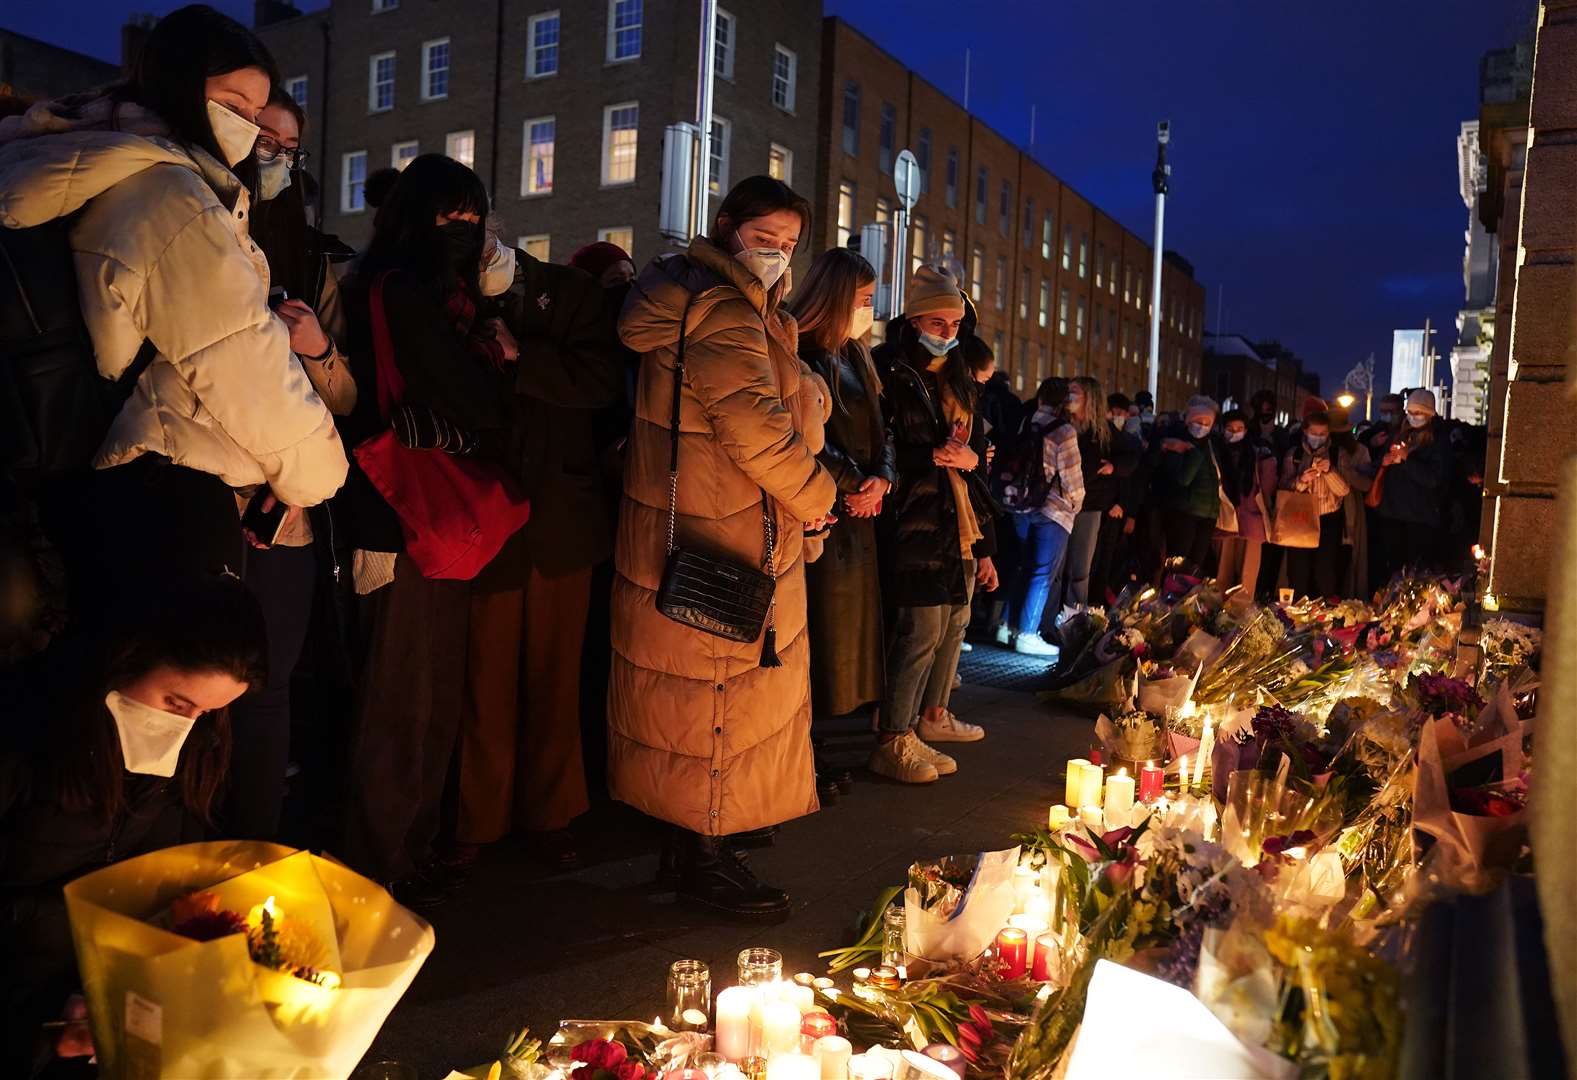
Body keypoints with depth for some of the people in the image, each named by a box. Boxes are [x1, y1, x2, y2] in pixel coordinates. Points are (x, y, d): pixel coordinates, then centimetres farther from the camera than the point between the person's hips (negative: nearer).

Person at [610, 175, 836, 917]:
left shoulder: (734, 306, 18)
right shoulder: (722, 312, -17)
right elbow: (755, 425, -25)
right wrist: (815, 496, -12)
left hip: (719, 530, 11)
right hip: (722, 542, -11)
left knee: (707, 691, 19)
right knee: (719, 694, -1)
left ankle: (695, 827, 34)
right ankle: (702, 856, 12)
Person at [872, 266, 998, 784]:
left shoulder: (959, 381, 18)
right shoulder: (890, 373, -4)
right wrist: (936, 456, -14)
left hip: (959, 522, 8)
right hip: (916, 519, -8)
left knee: (955, 622, 12)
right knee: (923, 627, -11)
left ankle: (932, 715, 29)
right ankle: (893, 741, -3)